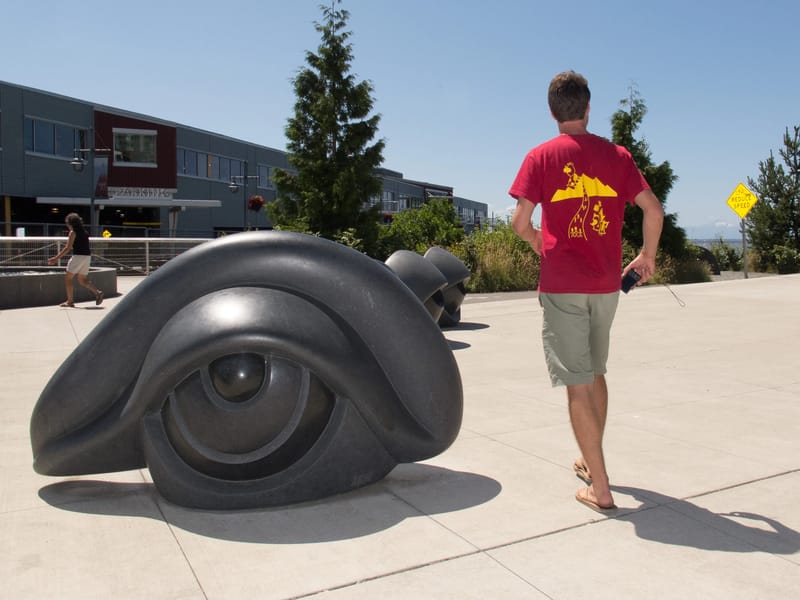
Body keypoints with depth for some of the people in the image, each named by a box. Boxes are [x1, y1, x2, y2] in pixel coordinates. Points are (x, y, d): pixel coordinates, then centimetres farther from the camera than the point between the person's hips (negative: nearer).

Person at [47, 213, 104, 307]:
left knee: (68, 278, 5)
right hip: (87, 257, 7)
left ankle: (70, 301, 4)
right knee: (82, 280, 14)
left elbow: (67, 248, -12)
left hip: (78, 256, -7)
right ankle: (97, 293, -5)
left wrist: (56, 258, -9)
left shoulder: (73, 232, -6)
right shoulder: (85, 232, 15)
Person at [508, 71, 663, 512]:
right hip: (607, 285, 4)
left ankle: (600, 489, 1)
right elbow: (654, 210, 0)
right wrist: (647, 257, 14)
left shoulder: (541, 157, -3)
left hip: (562, 285, -4)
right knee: (595, 373, 21)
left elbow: (520, 222, -8)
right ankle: (592, 464, 35)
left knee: (577, 384, -1)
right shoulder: (617, 155, 5)